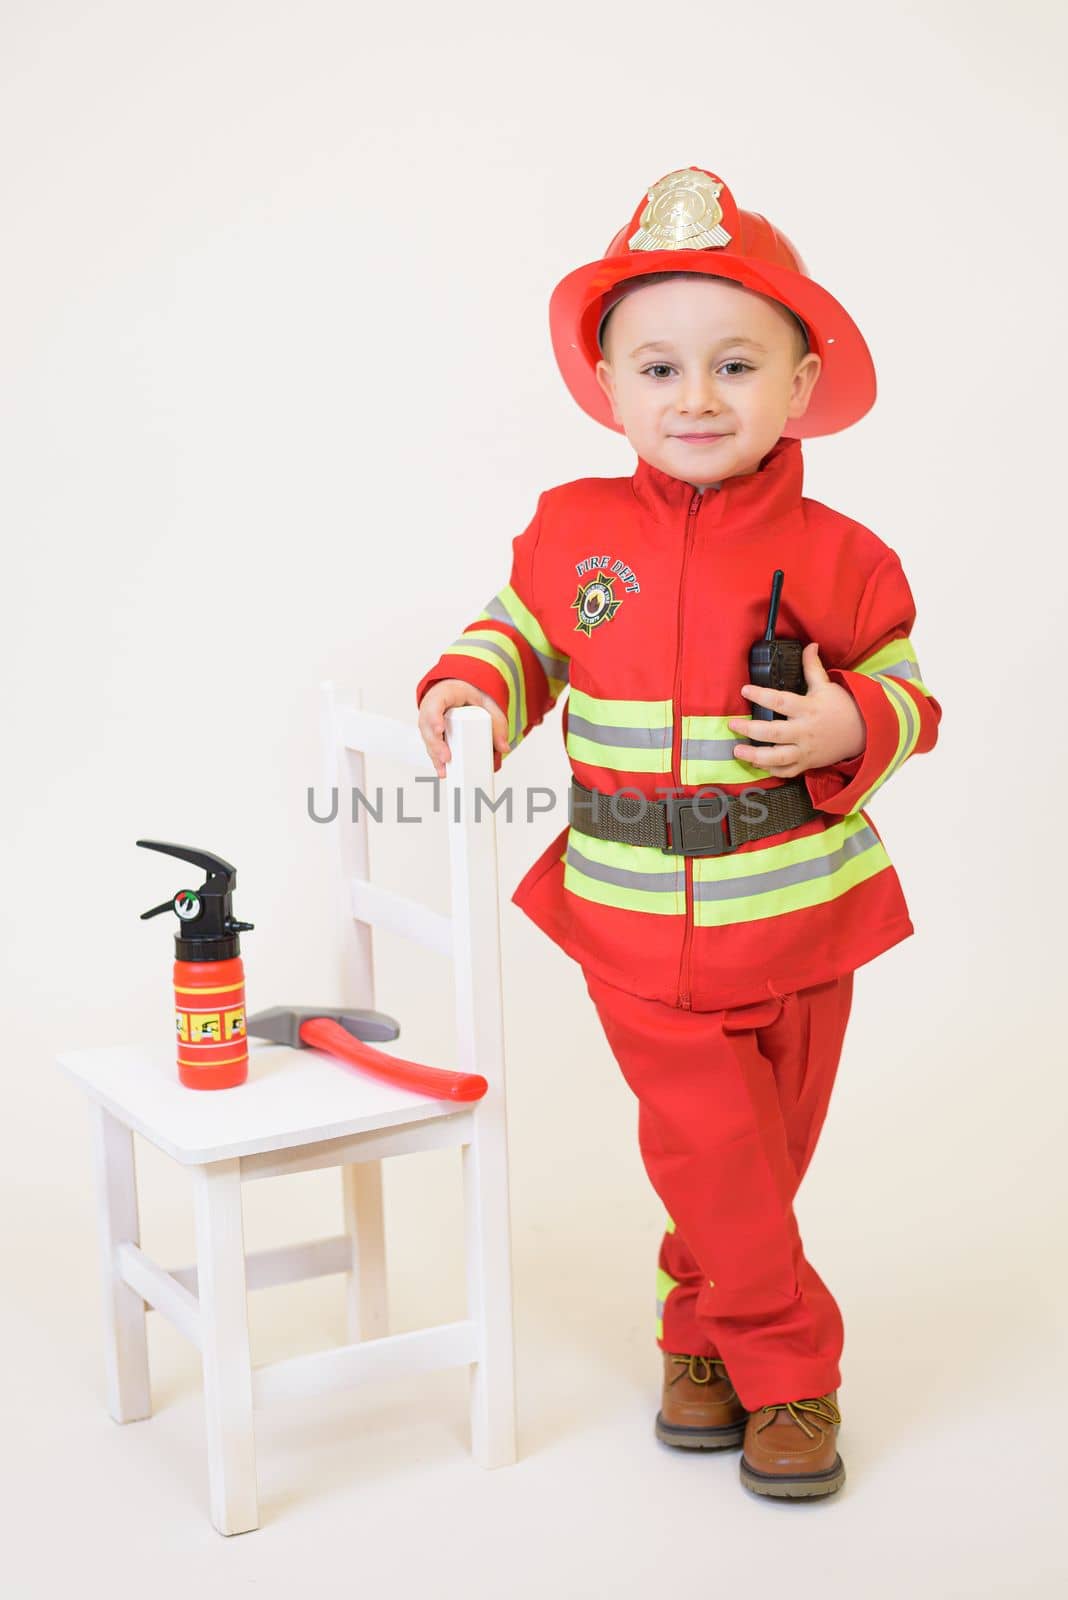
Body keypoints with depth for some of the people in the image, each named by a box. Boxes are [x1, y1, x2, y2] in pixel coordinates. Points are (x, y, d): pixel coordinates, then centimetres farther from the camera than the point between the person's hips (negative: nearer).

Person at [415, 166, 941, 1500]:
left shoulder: (834, 556, -8)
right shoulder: (571, 529, -2)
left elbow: (906, 698, 1)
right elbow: (522, 629, 15)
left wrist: (847, 728, -20)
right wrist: (473, 685, -4)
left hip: (795, 916, 0)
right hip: (637, 927, 0)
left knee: (762, 1160, 13)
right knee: (712, 1154, -1)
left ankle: (703, 1331, 36)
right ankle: (787, 1371, 19)